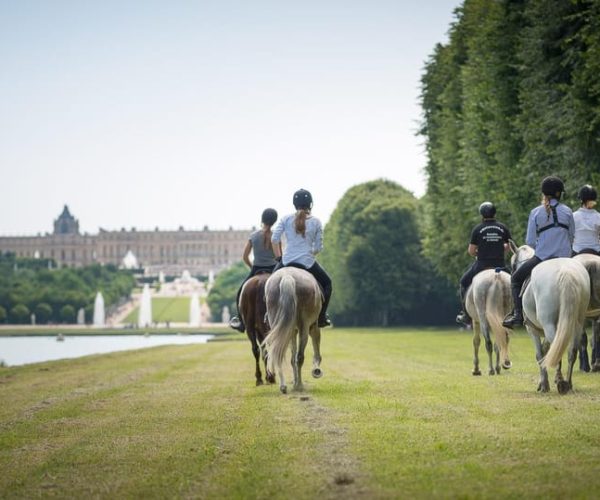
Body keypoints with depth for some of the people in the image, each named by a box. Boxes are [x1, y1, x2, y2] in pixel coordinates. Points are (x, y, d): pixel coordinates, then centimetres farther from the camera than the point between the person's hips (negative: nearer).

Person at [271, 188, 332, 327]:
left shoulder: (286, 219, 2)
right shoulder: (316, 222, 0)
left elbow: (274, 239, -4)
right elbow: (318, 247, 1)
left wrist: (278, 257, 8)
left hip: (287, 261, 2)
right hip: (307, 262, -1)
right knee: (327, 284, 21)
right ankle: (321, 317, 14)